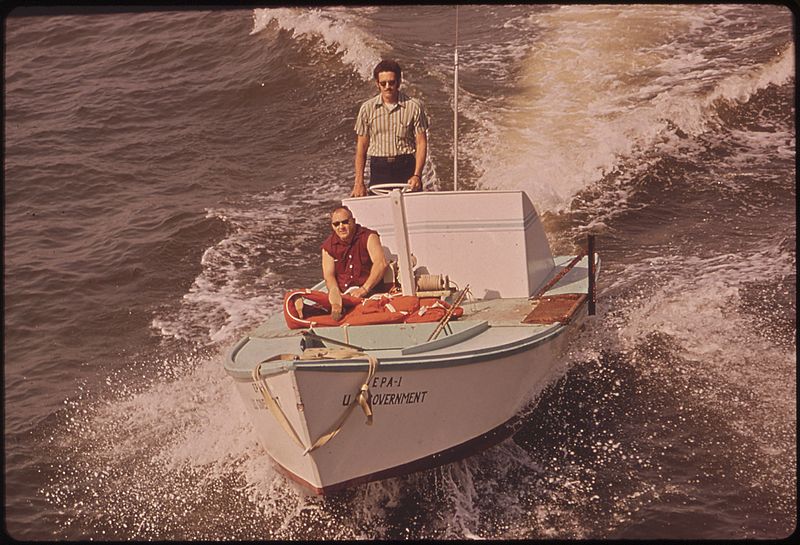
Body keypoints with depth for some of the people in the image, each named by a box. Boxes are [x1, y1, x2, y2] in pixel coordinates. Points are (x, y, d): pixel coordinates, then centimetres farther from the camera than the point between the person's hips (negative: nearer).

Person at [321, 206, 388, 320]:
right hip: (342, 294, 3)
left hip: (369, 292, -3)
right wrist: (335, 293, -20)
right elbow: (328, 275, 2)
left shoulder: (368, 237, 0)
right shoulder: (328, 245, 10)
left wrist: (364, 289, -24)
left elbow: (381, 263, -14)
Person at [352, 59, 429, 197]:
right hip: (379, 170, 1)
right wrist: (359, 182, 2)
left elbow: (421, 143, 0)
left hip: (406, 168, -1)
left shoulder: (414, 106, 0)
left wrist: (417, 175, -12)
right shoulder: (367, 108, 4)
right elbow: (361, 147, 8)